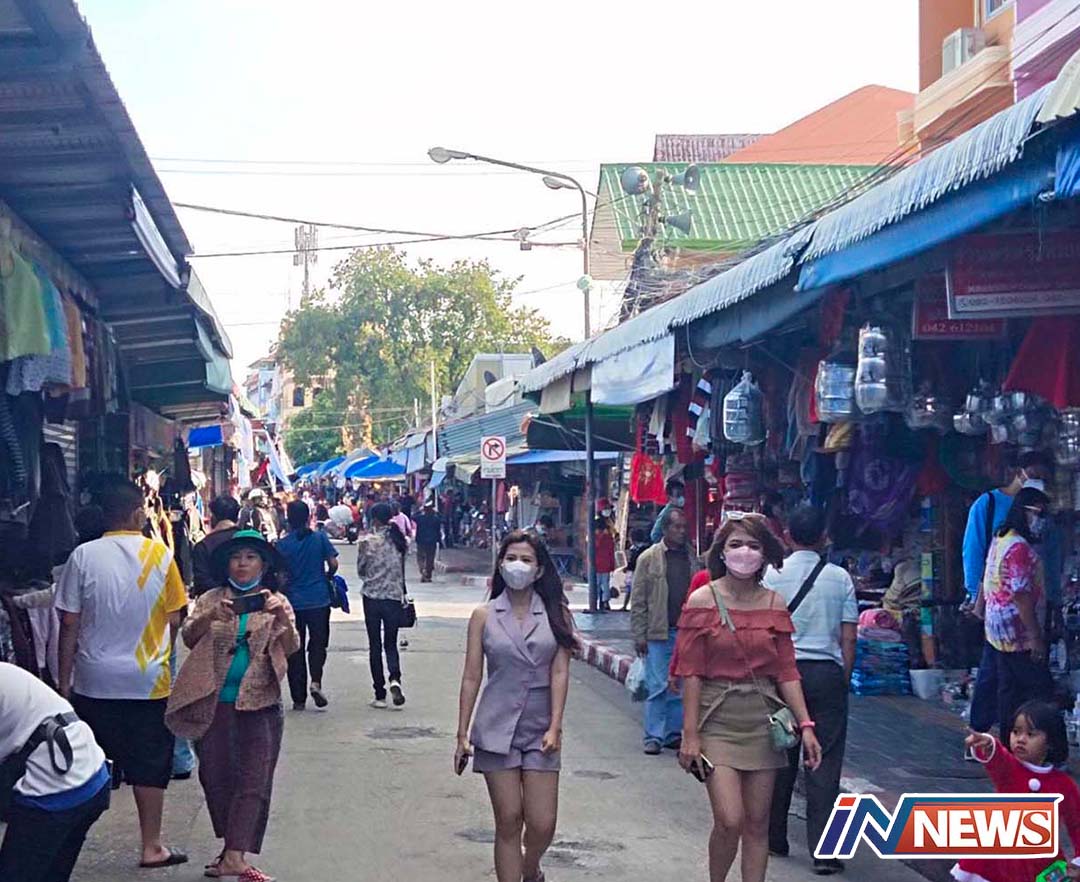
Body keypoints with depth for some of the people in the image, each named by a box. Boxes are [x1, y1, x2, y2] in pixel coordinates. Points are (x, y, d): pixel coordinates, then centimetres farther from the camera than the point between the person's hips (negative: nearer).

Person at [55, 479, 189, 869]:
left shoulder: (83, 556, -6)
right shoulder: (160, 554, -6)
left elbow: (69, 624, -4)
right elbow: (173, 619, -1)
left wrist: (64, 680, 4)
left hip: (93, 680, 1)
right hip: (149, 680, 0)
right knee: (150, 764, 9)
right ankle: (152, 847, 15)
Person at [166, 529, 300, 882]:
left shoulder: (276, 603, 7)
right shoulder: (210, 600, 9)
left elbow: (291, 647, -8)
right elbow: (188, 637, -6)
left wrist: (282, 617, -29)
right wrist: (210, 617, -26)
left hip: (259, 703, -1)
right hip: (212, 702, 1)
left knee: (254, 780, -7)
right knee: (215, 776, 7)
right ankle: (231, 847, 22)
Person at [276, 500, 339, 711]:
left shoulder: (282, 544, -5)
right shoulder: (320, 538, -4)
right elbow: (333, 564, -4)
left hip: (293, 602, 0)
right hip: (319, 600, 0)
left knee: (295, 649, 8)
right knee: (318, 642, 12)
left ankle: (299, 698, 9)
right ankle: (316, 682, -12)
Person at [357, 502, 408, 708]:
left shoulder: (366, 542, -10)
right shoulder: (400, 542, -2)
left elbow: (360, 571, 0)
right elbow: (402, 569, 7)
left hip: (372, 597, -2)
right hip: (394, 597, 2)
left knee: (375, 645, 7)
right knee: (391, 643, 13)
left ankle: (380, 694, 8)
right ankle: (395, 679, -14)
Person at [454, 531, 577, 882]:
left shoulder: (555, 614, 2)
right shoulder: (484, 616, 2)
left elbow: (560, 672, -2)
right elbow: (471, 677, 3)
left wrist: (555, 727, -10)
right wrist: (462, 734, 2)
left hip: (541, 730, 0)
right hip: (497, 729, 0)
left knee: (542, 824, 0)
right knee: (508, 823, 2)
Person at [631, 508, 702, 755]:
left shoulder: (693, 559, 9)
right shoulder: (649, 558, 0)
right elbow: (638, 601, -1)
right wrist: (639, 635, -6)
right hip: (658, 634, -3)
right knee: (658, 686, -2)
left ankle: (674, 734, 17)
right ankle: (654, 736, 4)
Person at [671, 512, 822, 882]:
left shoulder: (773, 604, 5)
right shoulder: (703, 601, -5)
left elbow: (786, 671, 6)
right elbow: (692, 673, -6)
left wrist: (805, 724, -3)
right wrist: (690, 734, -9)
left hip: (762, 720, 4)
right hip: (718, 720, -3)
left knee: (757, 824, 6)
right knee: (730, 821, -12)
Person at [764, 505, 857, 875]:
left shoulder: (773, 575, -1)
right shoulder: (840, 577, 0)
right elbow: (848, 638, 1)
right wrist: (844, 679, 10)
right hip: (826, 672, -1)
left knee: (780, 758, 13)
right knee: (824, 762, 0)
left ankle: (774, 838, 24)